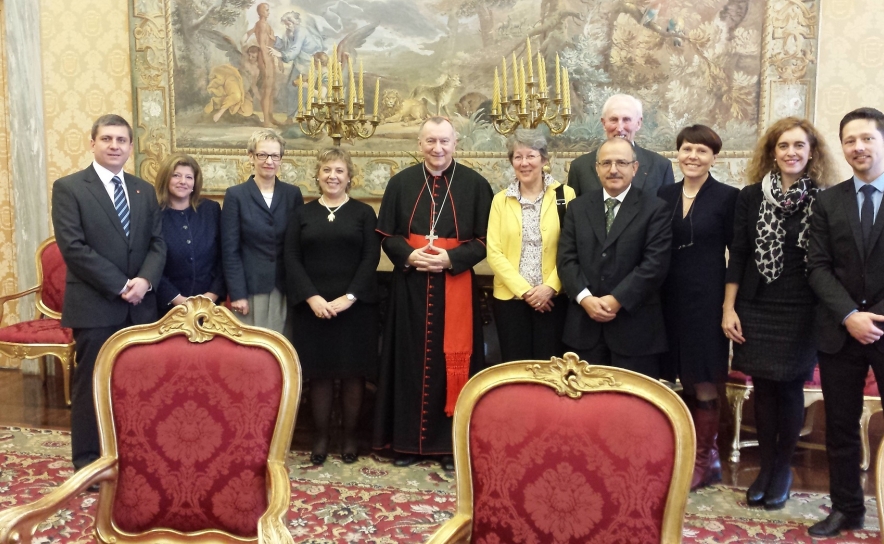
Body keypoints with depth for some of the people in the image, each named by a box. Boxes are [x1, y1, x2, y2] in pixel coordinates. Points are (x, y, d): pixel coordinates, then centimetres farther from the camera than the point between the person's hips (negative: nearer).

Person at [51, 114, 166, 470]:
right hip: (95, 305, -4)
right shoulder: (68, 187, -3)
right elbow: (73, 247, -12)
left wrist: (145, 280, -11)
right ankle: (87, 462, 18)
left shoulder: (144, 190, 13)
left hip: (140, 306, 5)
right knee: (92, 384, 5)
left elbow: (157, 243, 8)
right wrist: (120, 286, -15)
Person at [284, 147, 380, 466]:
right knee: (319, 371, 5)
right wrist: (312, 297, -12)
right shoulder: (302, 214, 9)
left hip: (354, 305, -1)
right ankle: (320, 437, 15)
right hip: (312, 306, 1)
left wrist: (349, 297, -14)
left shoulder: (364, 213, 5)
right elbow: (291, 260, 1)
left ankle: (350, 436, 16)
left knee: (352, 371, 4)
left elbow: (371, 258, -3)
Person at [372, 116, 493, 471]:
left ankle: (450, 443, 15)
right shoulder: (401, 183, 6)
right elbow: (386, 234, 6)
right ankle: (407, 440, 18)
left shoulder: (475, 184, 0)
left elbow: (485, 239, -2)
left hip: (456, 286, -1)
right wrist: (408, 255, -13)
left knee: (452, 361, 4)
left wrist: (451, 259, -16)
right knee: (410, 361, 6)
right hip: (410, 286, 2)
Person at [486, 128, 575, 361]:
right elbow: (494, 253, -1)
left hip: (553, 297, -1)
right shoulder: (501, 200, 5)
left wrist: (550, 287, -13)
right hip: (510, 297, 2)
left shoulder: (564, 195, -1)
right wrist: (524, 290, -10)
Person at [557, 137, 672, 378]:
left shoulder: (654, 208, -1)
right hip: (585, 325, 3)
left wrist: (617, 300, -16)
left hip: (635, 326, -3)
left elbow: (655, 263, -11)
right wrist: (584, 298, -12)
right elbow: (566, 258, 3)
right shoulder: (578, 207, 10)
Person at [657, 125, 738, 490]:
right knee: (684, 380, 12)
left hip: (707, 298, -4)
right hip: (670, 300, 4)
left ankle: (703, 459, 16)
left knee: (704, 383, 2)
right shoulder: (664, 195, 6)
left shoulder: (727, 197, -5)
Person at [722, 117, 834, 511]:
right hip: (756, 309, 1)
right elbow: (738, 256, 2)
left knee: (789, 389, 5)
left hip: (801, 312, -1)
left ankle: (783, 469, 24)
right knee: (763, 389, 7)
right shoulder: (751, 196, 2)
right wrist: (728, 309, -1)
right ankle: (765, 466, 23)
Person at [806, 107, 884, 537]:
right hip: (841, 331, 2)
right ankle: (846, 509, 23)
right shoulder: (827, 202, 7)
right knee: (840, 426, 10)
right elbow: (818, 268, 2)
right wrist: (849, 316, -11)